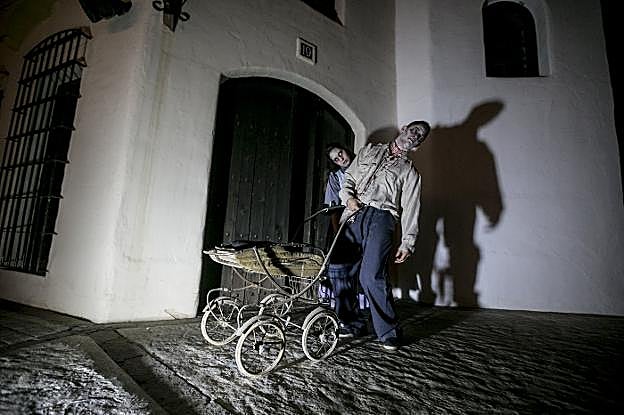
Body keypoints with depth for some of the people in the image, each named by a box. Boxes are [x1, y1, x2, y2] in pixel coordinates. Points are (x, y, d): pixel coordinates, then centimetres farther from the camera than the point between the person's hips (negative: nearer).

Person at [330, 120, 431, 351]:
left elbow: (410, 210, 8)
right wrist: (349, 197, -1)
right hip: (354, 214, 3)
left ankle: (388, 332, 0)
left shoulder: (410, 173, 17)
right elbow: (348, 178, 21)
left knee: (371, 275, -17)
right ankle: (349, 323, 15)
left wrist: (407, 243, -4)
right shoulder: (369, 151, 24)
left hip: (381, 218, -3)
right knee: (338, 268, -3)